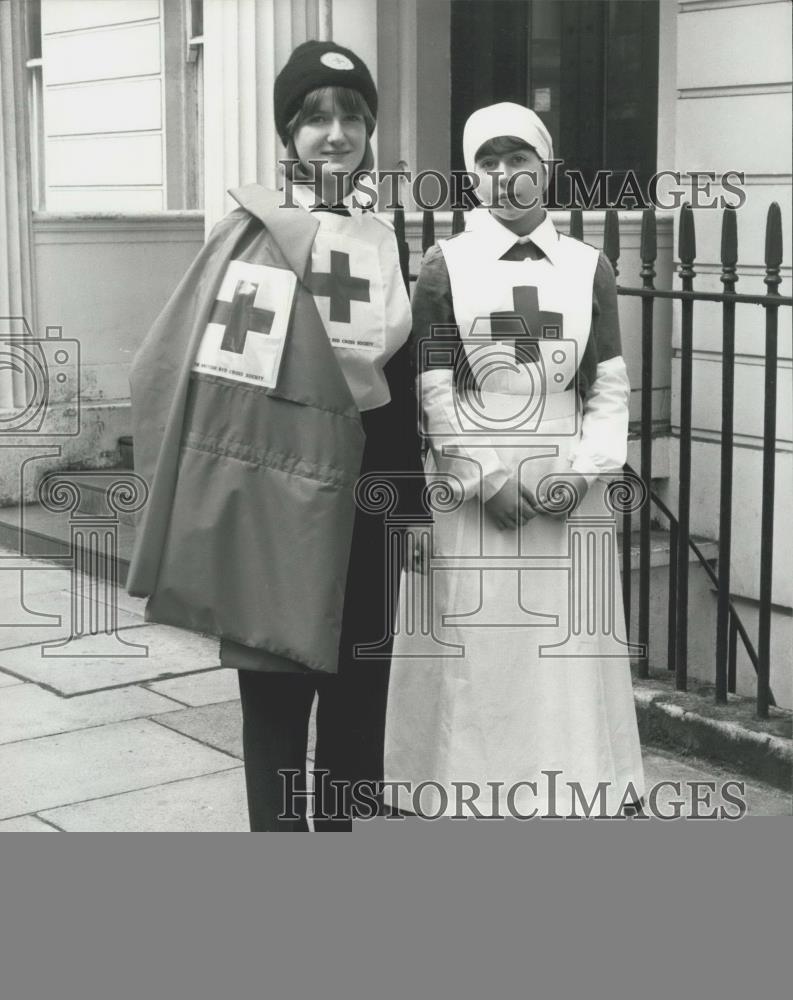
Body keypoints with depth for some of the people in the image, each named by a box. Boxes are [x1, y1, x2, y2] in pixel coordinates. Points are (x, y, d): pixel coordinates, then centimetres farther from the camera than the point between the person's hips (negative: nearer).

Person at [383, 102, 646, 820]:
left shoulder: (590, 268, 8)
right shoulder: (446, 267, 3)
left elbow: (610, 389, 5)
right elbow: (434, 392, -3)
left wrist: (581, 469, -9)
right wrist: (488, 479, -12)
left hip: (569, 493, 2)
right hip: (469, 491, -1)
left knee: (567, 659, 4)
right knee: (471, 652, 0)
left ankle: (567, 801, 15)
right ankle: (466, 804, 11)